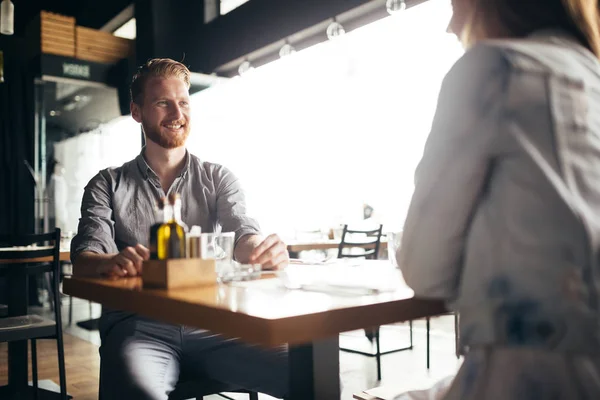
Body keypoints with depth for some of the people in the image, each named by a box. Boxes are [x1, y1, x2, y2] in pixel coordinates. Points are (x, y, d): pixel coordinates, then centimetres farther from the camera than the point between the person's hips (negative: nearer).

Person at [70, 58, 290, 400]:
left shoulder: (218, 179, 13)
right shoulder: (108, 186, 11)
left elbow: (244, 237, -2)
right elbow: (83, 260, -2)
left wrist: (265, 249, -28)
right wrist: (109, 262, -27)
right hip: (139, 327, -1)